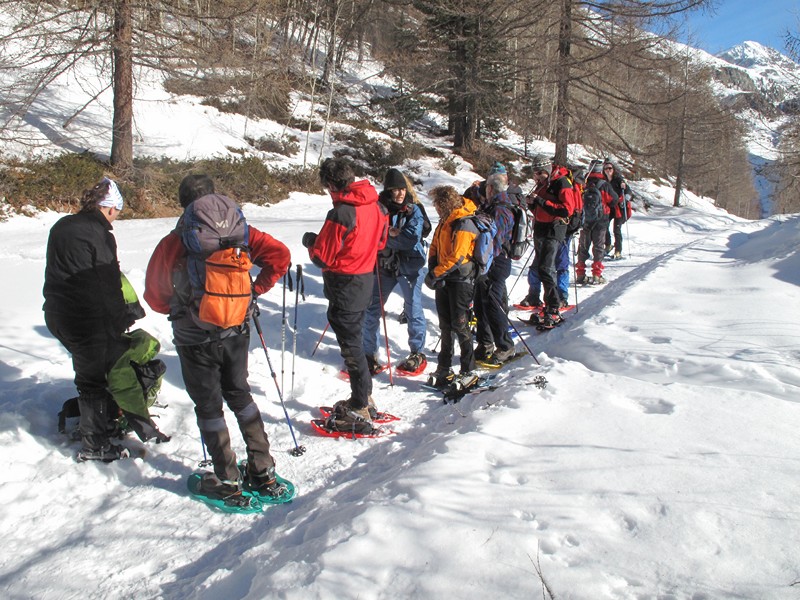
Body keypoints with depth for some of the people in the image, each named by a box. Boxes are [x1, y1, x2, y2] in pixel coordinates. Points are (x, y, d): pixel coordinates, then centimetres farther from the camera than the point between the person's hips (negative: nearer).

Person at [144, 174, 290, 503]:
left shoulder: (172, 243, -11)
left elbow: (154, 296, -1)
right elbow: (280, 257, -7)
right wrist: (255, 290, 3)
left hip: (195, 337, -3)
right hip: (236, 331, 3)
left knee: (208, 405, 12)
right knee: (239, 394, 21)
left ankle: (228, 481, 17)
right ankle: (263, 471, 22)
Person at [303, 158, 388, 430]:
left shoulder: (341, 213, -23)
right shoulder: (376, 205, 3)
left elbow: (323, 257, -19)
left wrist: (311, 240, 1)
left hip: (344, 287, -8)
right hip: (365, 281, 8)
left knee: (351, 347, 1)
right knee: (354, 341, 21)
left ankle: (360, 412, 10)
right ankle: (364, 398, 32)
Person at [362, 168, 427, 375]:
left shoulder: (413, 210, -8)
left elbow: (411, 239, -19)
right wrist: (389, 233, -23)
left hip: (409, 266, -3)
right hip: (384, 265, 3)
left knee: (413, 311, 6)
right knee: (372, 309, 5)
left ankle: (418, 354, 23)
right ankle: (369, 354, 18)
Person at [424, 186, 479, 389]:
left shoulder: (464, 224, -17)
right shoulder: (445, 220, 10)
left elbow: (456, 257, -23)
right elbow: (435, 246, 14)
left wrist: (435, 274, -18)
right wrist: (433, 269, -2)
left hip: (461, 280, -8)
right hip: (444, 280, 8)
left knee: (460, 325, -5)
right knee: (445, 325, 13)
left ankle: (468, 371, 6)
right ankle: (444, 370, 22)